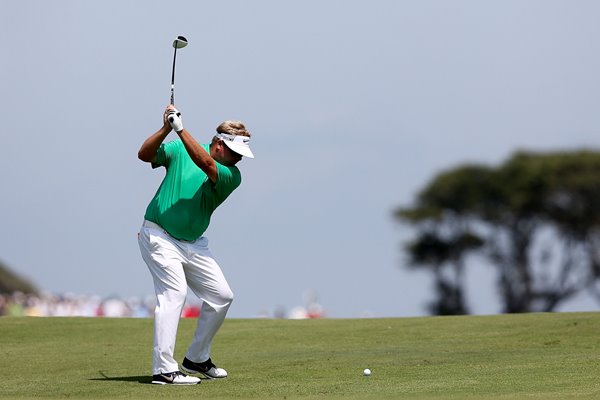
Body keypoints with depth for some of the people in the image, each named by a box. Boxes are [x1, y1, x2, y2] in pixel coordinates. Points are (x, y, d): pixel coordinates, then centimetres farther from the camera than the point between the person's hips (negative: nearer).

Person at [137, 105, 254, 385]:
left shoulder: (232, 176, -4)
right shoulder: (179, 150, -3)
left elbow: (206, 164, -23)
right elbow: (144, 154, -13)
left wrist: (180, 129, -32)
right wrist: (166, 128, -28)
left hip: (194, 244, 5)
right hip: (160, 236, -5)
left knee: (221, 296, 4)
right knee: (174, 292, -20)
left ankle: (196, 359, 22)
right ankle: (163, 370, -25)